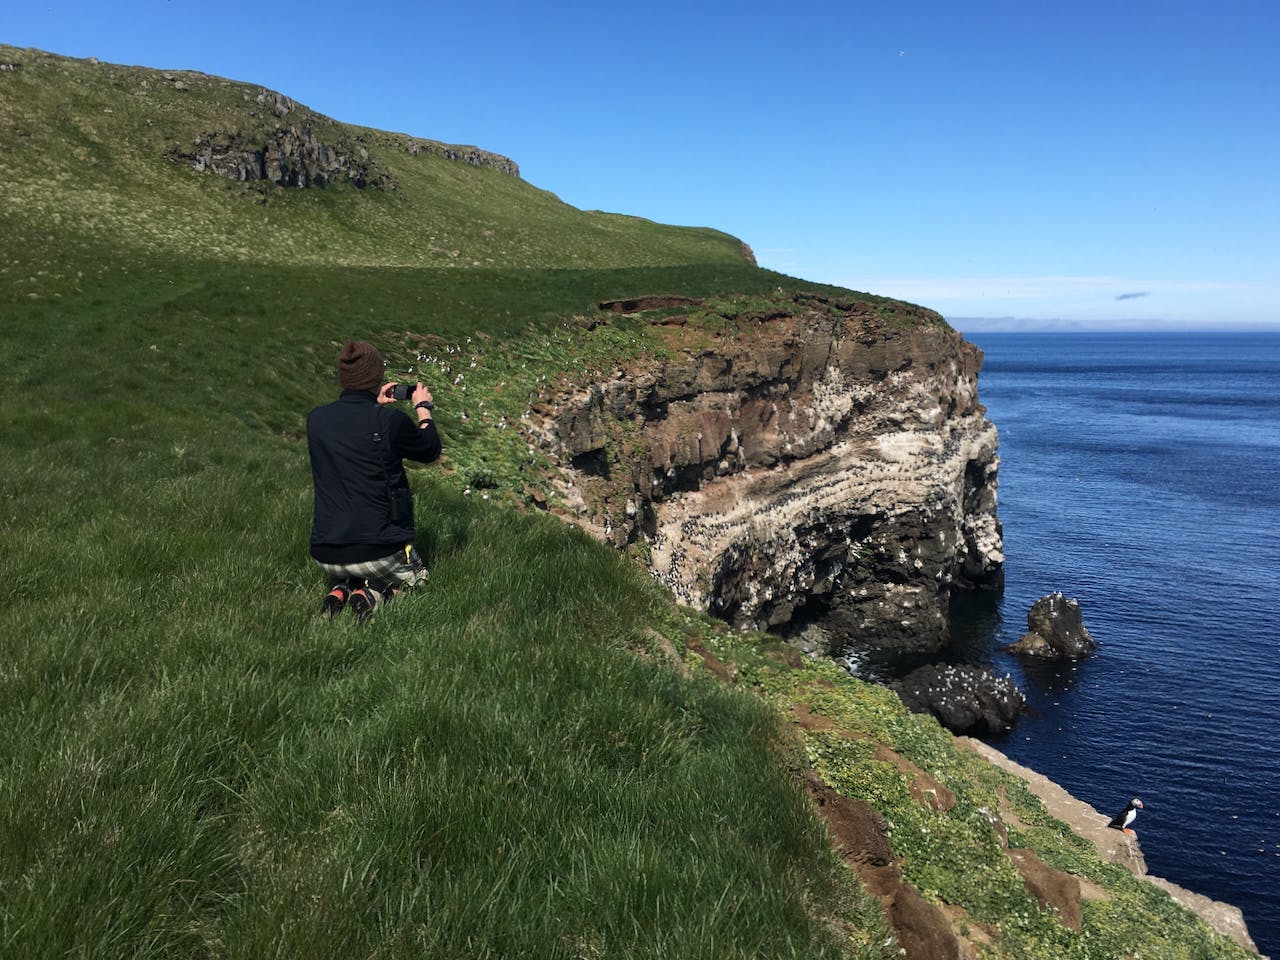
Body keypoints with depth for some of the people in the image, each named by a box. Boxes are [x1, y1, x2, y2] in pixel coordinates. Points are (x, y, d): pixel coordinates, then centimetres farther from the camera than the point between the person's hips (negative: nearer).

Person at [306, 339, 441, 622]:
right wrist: (424, 408, 18)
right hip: (379, 551, -4)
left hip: (326, 554, 4)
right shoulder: (391, 420, -16)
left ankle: (340, 591, 5)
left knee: (344, 576, 39)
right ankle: (375, 592, -1)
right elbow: (430, 450, 4)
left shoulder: (315, 419, -2)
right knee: (416, 575, 29)